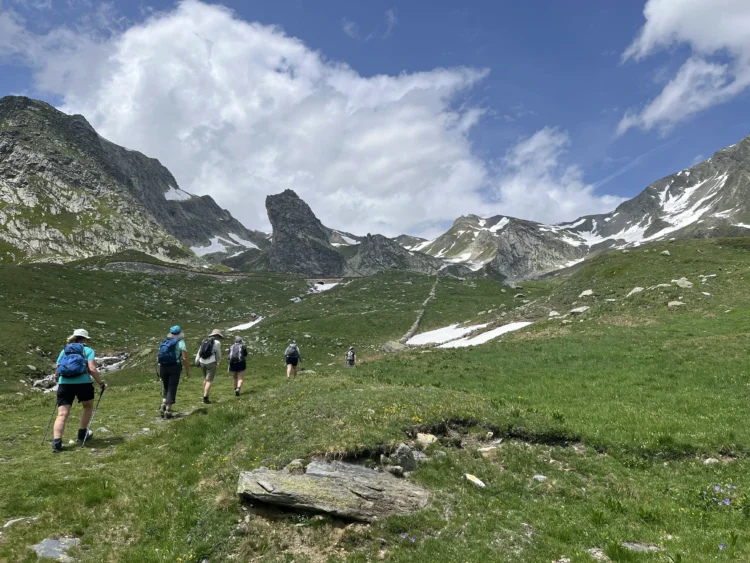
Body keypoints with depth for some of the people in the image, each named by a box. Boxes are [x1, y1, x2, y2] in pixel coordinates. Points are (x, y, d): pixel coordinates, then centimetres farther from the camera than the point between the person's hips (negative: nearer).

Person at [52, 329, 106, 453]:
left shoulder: (64, 350, 20)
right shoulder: (88, 350, 7)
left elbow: (57, 368, 18)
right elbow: (92, 369, -6)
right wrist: (101, 384, 2)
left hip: (64, 384, 3)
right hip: (83, 383, -3)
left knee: (62, 414, 1)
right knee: (88, 407, 23)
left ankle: (56, 442, -13)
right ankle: (82, 435, 31)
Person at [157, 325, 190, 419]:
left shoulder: (163, 342, 14)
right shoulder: (180, 342, -2)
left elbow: (158, 358, 14)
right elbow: (184, 358, -10)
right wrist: (188, 371, -3)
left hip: (163, 367, 5)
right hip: (174, 367, -5)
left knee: (165, 388, 20)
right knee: (172, 389, 0)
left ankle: (163, 405, 3)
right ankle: (168, 411, -4)